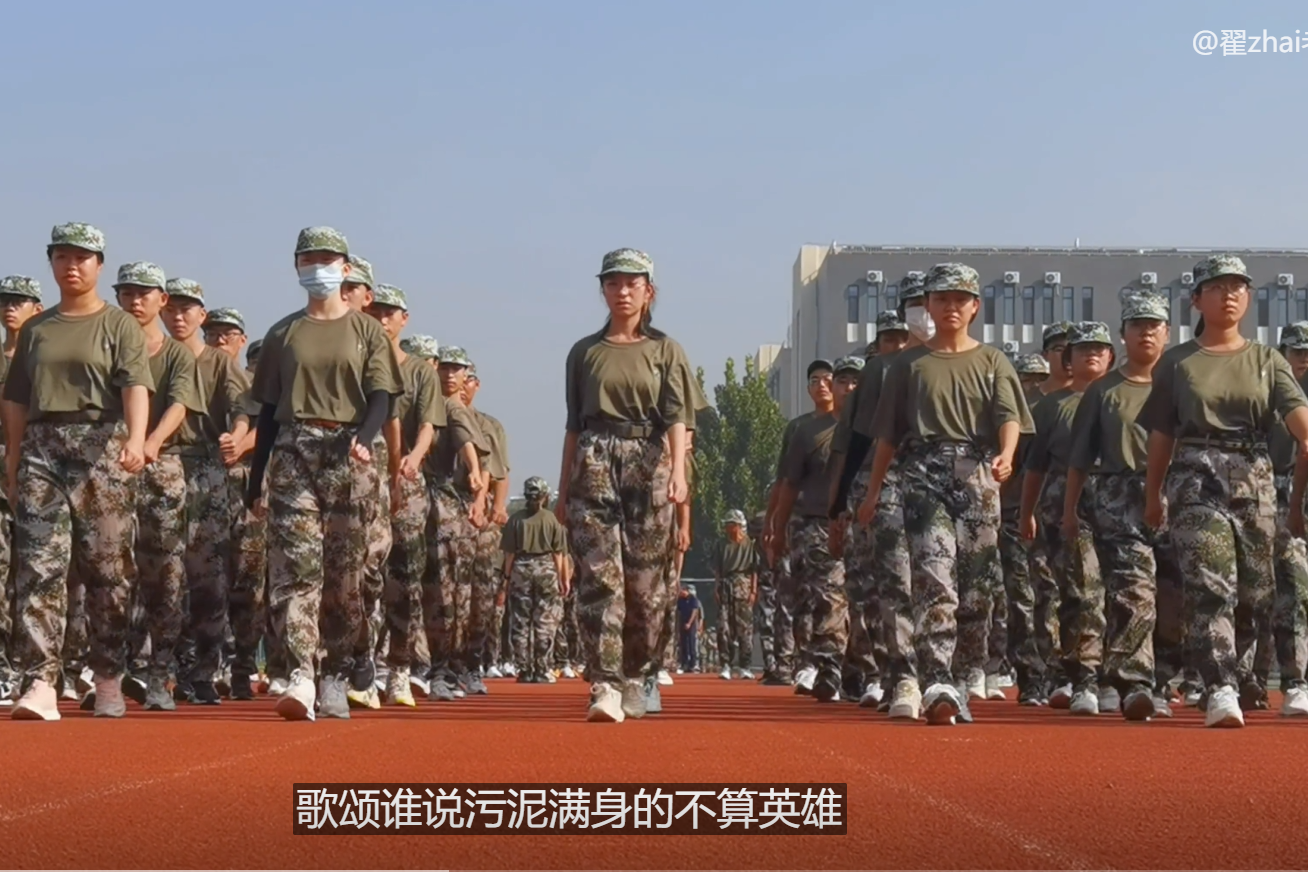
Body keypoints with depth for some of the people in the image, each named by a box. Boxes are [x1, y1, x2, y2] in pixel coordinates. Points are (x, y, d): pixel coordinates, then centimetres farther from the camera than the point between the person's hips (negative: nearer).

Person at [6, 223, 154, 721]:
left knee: (108, 568, 0)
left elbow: (136, 386, -10)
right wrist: (13, 462, 12)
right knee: (38, 565, -8)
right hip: (41, 447, 3)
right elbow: (16, 401, 20)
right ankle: (40, 684, -13)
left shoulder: (119, 325, 5)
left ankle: (109, 680, 11)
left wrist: (136, 439, -26)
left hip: (102, 445, -3)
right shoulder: (36, 329, 18)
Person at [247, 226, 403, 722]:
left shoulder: (366, 331, 9)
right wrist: (255, 479, 11)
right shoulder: (283, 334, 14)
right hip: (294, 453, 0)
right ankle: (301, 678, -25)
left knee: (346, 574, 1)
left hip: (349, 456, 0)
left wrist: (363, 439, -23)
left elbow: (380, 396, -1)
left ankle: (335, 679, 10)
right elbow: (268, 409, 15)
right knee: (295, 565, -14)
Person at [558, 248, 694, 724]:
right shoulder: (585, 351, 15)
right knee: (599, 576, -12)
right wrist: (564, 489, 13)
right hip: (594, 462, 1)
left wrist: (678, 471, -19)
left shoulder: (665, 350, 9)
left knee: (645, 581, 1)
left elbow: (677, 417, -3)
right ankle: (605, 687, -19)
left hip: (648, 462, -1)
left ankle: (636, 678, 17)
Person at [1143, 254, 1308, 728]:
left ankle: (1232, 682, 19)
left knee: (1255, 593, 4)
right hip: (1197, 479, -2)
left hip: (1255, 481, 2)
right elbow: (1161, 436, 11)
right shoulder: (1177, 362, 11)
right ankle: (1220, 692, -22)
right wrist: (1153, 496, 8)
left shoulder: (1267, 361, 12)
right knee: (1211, 586, -16)